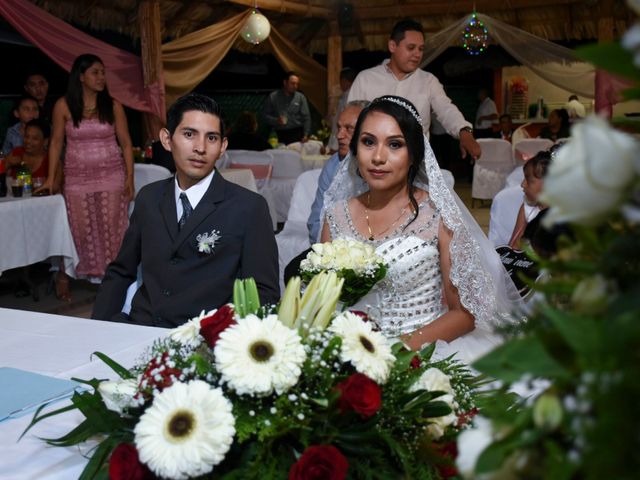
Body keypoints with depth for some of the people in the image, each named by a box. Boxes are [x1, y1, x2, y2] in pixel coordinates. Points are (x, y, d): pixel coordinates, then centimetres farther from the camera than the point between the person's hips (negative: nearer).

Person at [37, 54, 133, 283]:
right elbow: (56, 142, 3)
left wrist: (130, 176, -5)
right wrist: (51, 178, 0)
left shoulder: (113, 106, -1)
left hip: (112, 176, 0)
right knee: (84, 229, 3)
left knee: (112, 227, 0)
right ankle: (92, 273, 13)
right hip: (77, 178, 0)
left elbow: (125, 142, 1)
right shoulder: (63, 106, -2)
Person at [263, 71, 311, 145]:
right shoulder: (273, 97, 6)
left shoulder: (301, 97, 6)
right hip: (280, 134, 0)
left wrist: (306, 135, -7)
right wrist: (276, 120, -12)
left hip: (297, 133, 0)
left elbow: (306, 117, 4)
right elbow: (266, 114, 8)